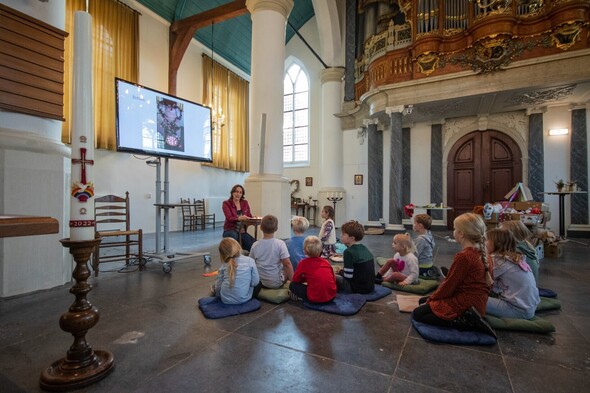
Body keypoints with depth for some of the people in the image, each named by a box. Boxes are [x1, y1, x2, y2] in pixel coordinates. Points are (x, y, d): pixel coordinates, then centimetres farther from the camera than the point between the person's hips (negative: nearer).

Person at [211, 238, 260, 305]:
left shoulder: (224, 266, -6)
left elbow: (218, 287, 0)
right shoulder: (250, 261, -11)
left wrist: (216, 292, 23)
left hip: (225, 299, 4)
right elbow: (255, 282, -7)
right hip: (243, 299, -4)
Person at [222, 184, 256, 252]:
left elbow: (250, 216, 5)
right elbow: (229, 218, -18)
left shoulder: (245, 203, 9)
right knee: (234, 235, -38)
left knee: (254, 245, -20)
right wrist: (239, 218, -39)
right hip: (230, 231, -3)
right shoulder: (226, 203, -4)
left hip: (242, 231, 4)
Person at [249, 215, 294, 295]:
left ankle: (260, 286, 19)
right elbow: (287, 264, -18)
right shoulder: (280, 243, -17)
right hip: (276, 282, -2)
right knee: (287, 269, 25)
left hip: (259, 281, 3)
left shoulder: (255, 245, -9)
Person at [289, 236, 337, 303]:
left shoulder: (303, 263, -1)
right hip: (331, 296, 4)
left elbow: (295, 280, 8)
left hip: (315, 298, -4)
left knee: (292, 285, 12)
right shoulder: (326, 262, 8)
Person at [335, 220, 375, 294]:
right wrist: (344, 270, 14)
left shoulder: (348, 252, -17)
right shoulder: (364, 248, 7)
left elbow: (348, 276, -20)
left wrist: (340, 271, 1)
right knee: (341, 275, 25)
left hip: (358, 288, -8)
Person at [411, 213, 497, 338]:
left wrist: (430, 300, -3)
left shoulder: (463, 256, -23)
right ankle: (468, 318, 5)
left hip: (464, 304, -9)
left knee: (417, 314, -6)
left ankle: (465, 322, -11)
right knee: (422, 301, 17)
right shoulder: (483, 254, 5)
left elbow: (449, 285, -18)